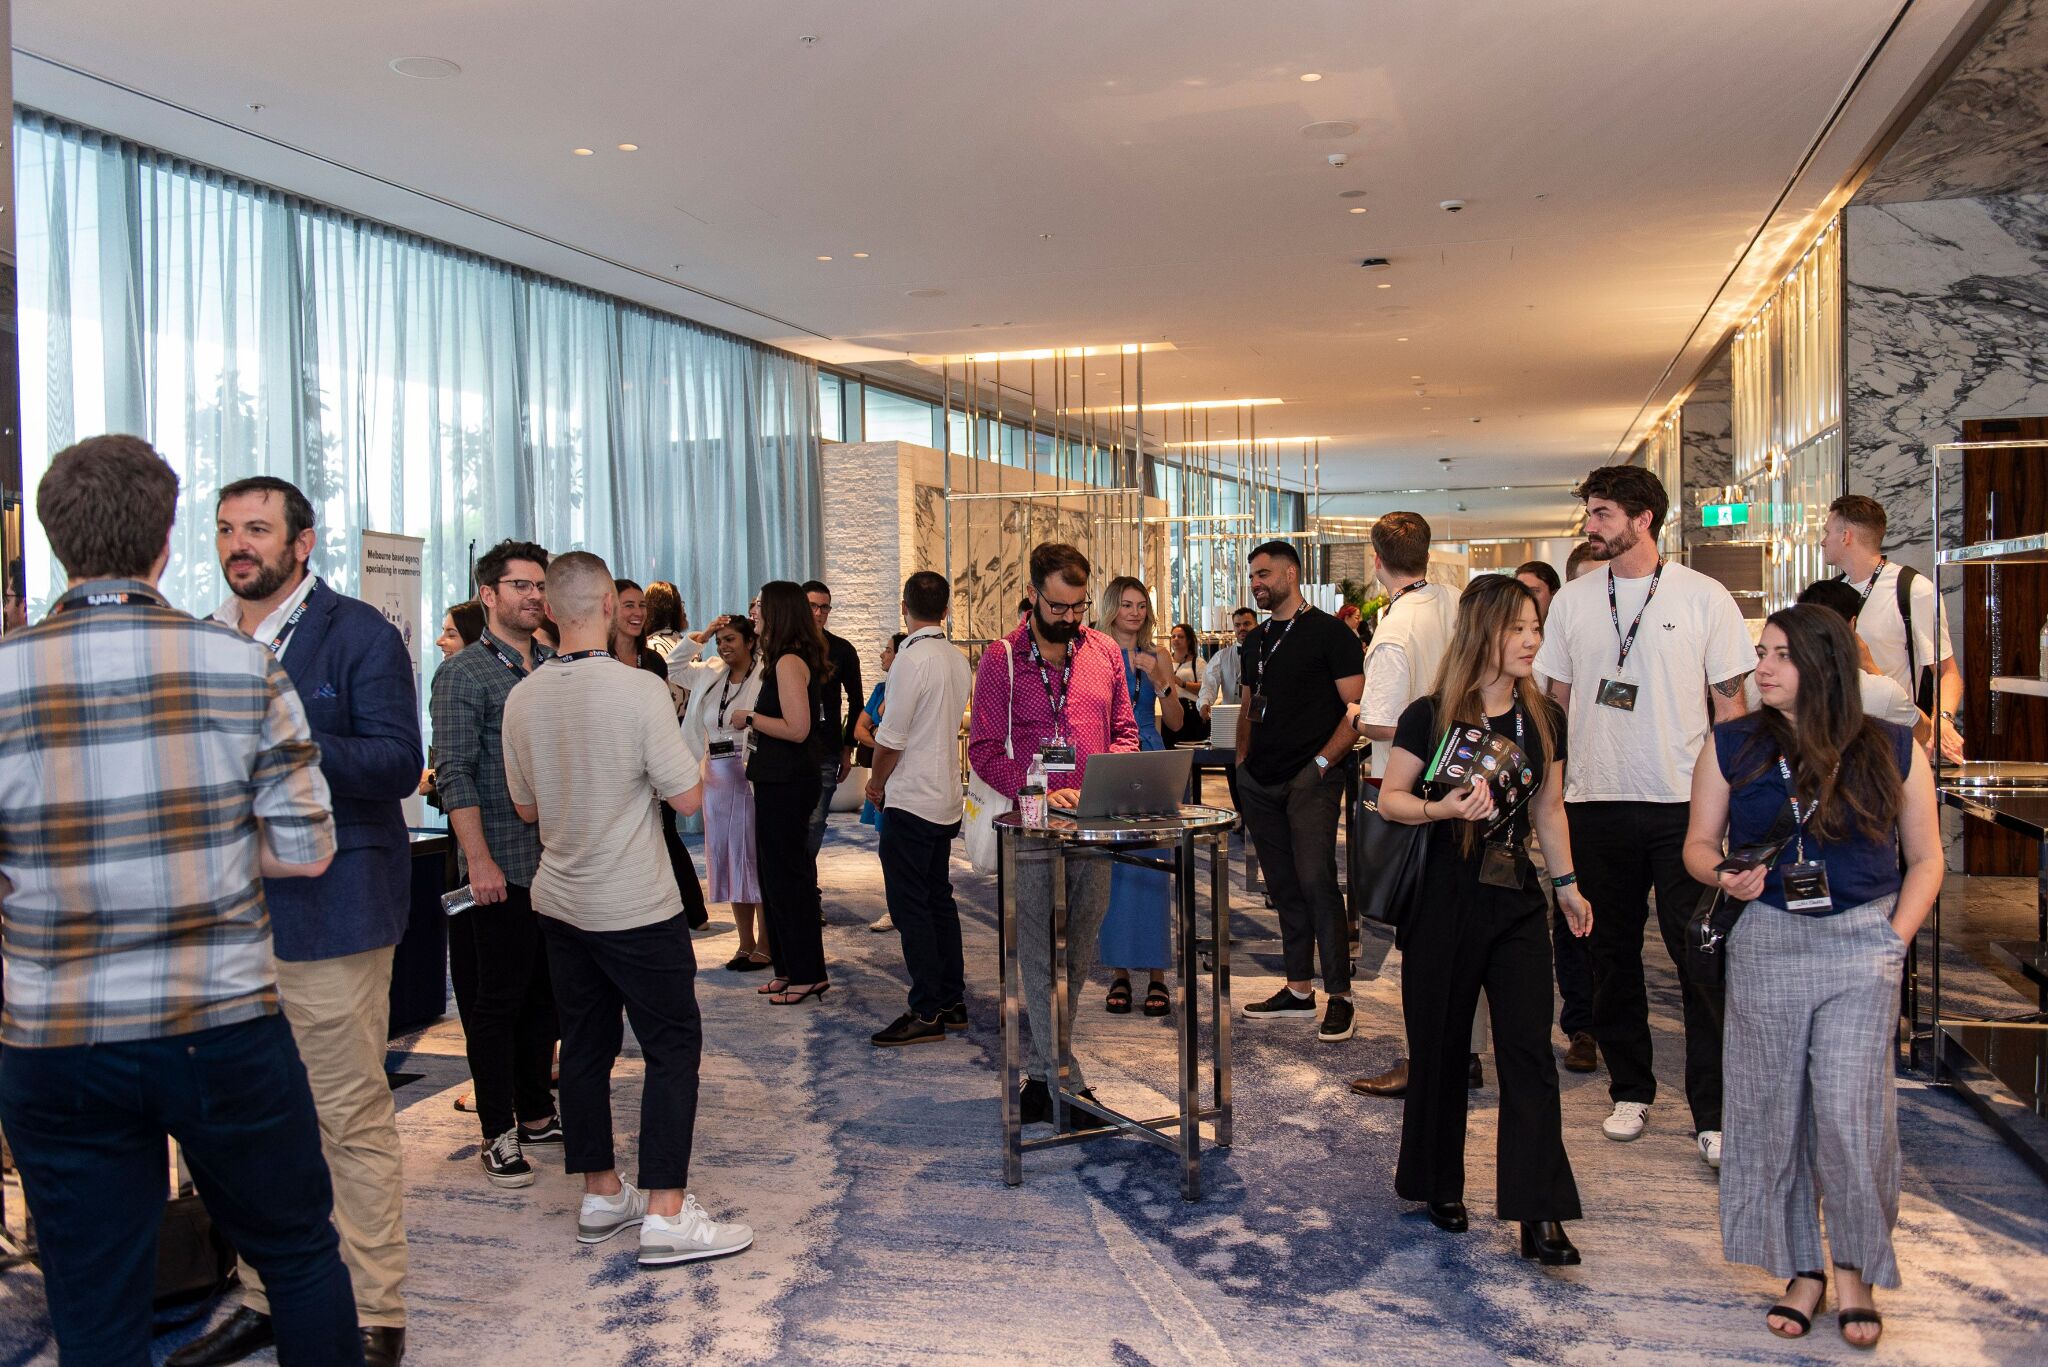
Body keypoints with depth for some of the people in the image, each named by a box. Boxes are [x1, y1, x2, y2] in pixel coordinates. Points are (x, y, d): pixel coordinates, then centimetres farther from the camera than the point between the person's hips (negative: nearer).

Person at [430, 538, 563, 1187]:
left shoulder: (554, 667, 13)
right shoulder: (464, 672, -7)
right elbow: (455, 774, -13)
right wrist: (479, 860, -19)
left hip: (557, 861, 6)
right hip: (501, 868, -6)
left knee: (545, 994, 14)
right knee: (498, 999, 2)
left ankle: (536, 1114, 26)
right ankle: (498, 1135, 11)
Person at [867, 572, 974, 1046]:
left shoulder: (913, 657, -17)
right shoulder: (957, 658, 7)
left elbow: (890, 736, -17)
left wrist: (876, 780, 1)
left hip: (910, 800, -8)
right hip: (946, 798, 8)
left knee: (911, 908, -3)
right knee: (939, 900, 15)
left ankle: (926, 1013, 0)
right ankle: (952, 1002, 21)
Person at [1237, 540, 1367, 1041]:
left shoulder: (1329, 633, -4)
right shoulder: (1257, 642, 18)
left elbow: (1357, 708, -8)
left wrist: (1323, 761, -16)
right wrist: (1242, 761, 12)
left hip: (1310, 778, -7)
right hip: (1261, 781, 7)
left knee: (1315, 880, -13)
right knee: (1283, 885, 10)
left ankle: (1340, 996, -5)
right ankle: (1298, 990, 18)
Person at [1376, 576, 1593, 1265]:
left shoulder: (1544, 718, 6)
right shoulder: (1430, 715, -8)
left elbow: (1549, 807, 16)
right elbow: (1389, 797, -4)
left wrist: (1566, 883, 18)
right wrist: (1441, 808, -22)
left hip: (1516, 898, 3)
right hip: (1443, 898, -3)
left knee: (1528, 1049, -4)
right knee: (1440, 1048, 8)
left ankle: (1539, 1213, -1)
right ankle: (1440, 1187, 26)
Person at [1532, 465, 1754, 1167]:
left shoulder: (1703, 597, -1)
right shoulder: (1572, 600, 7)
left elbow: (1730, 703, 2)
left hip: (1686, 802, -3)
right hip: (1596, 802, 3)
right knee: (1613, 955, 11)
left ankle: (1712, 1113, 7)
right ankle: (1630, 1090, 26)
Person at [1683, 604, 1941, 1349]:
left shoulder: (1892, 750, 2)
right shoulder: (1732, 745, 3)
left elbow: (1925, 856, 9)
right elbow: (1698, 844, 7)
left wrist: (1897, 935, -1)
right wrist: (1724, 876, -14)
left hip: (1860, 945, -1)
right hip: (1766, 944, 2)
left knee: (1849, 1108, -6)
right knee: (1774, 1107, 6)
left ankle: (1855, 1268, 17)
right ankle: (1802, 1269, 23)